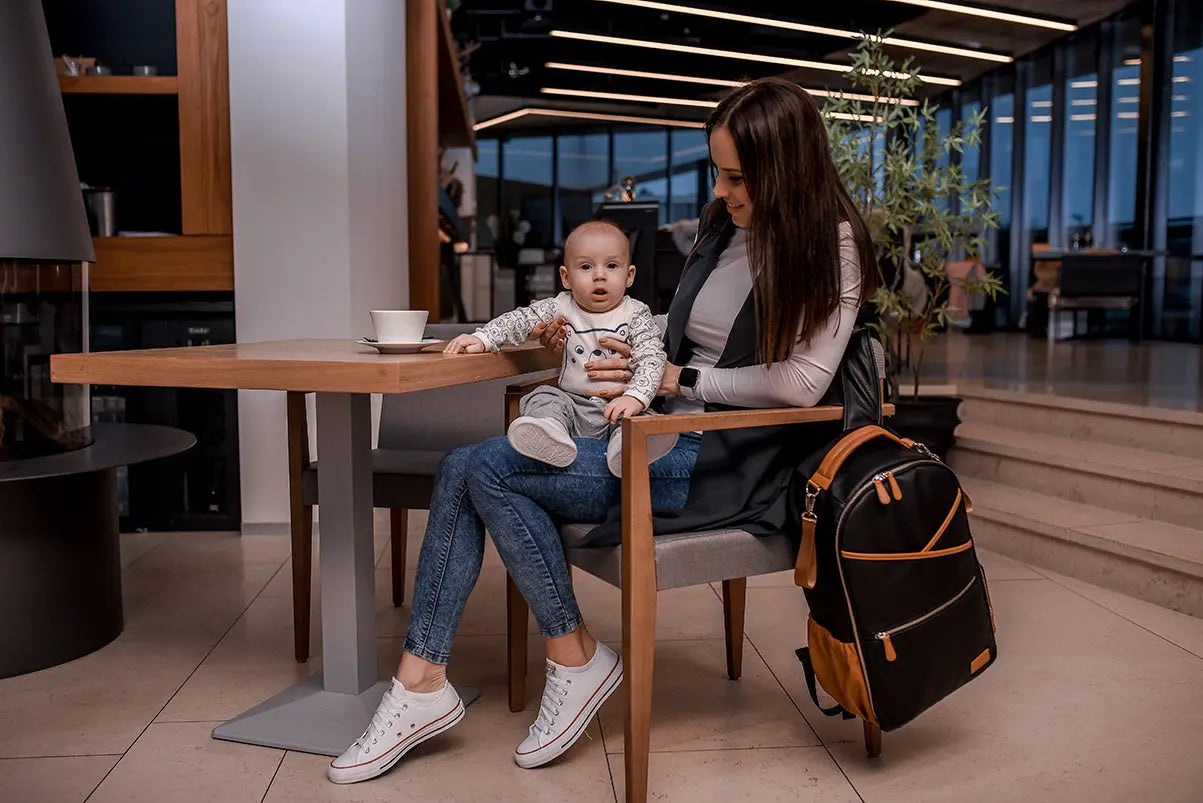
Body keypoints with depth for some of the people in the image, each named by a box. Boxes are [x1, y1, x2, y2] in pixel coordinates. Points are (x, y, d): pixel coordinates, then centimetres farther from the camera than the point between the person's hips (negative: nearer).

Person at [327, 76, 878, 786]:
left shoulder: (831, 243, -6)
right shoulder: (723, 224, 14)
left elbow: (800, 383, -15)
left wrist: (678, 379, -11)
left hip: (729, 461, -8)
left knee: (491, 473, -19)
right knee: (462, 470, -8)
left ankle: (578, 660, -3)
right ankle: (421, 684, -6)